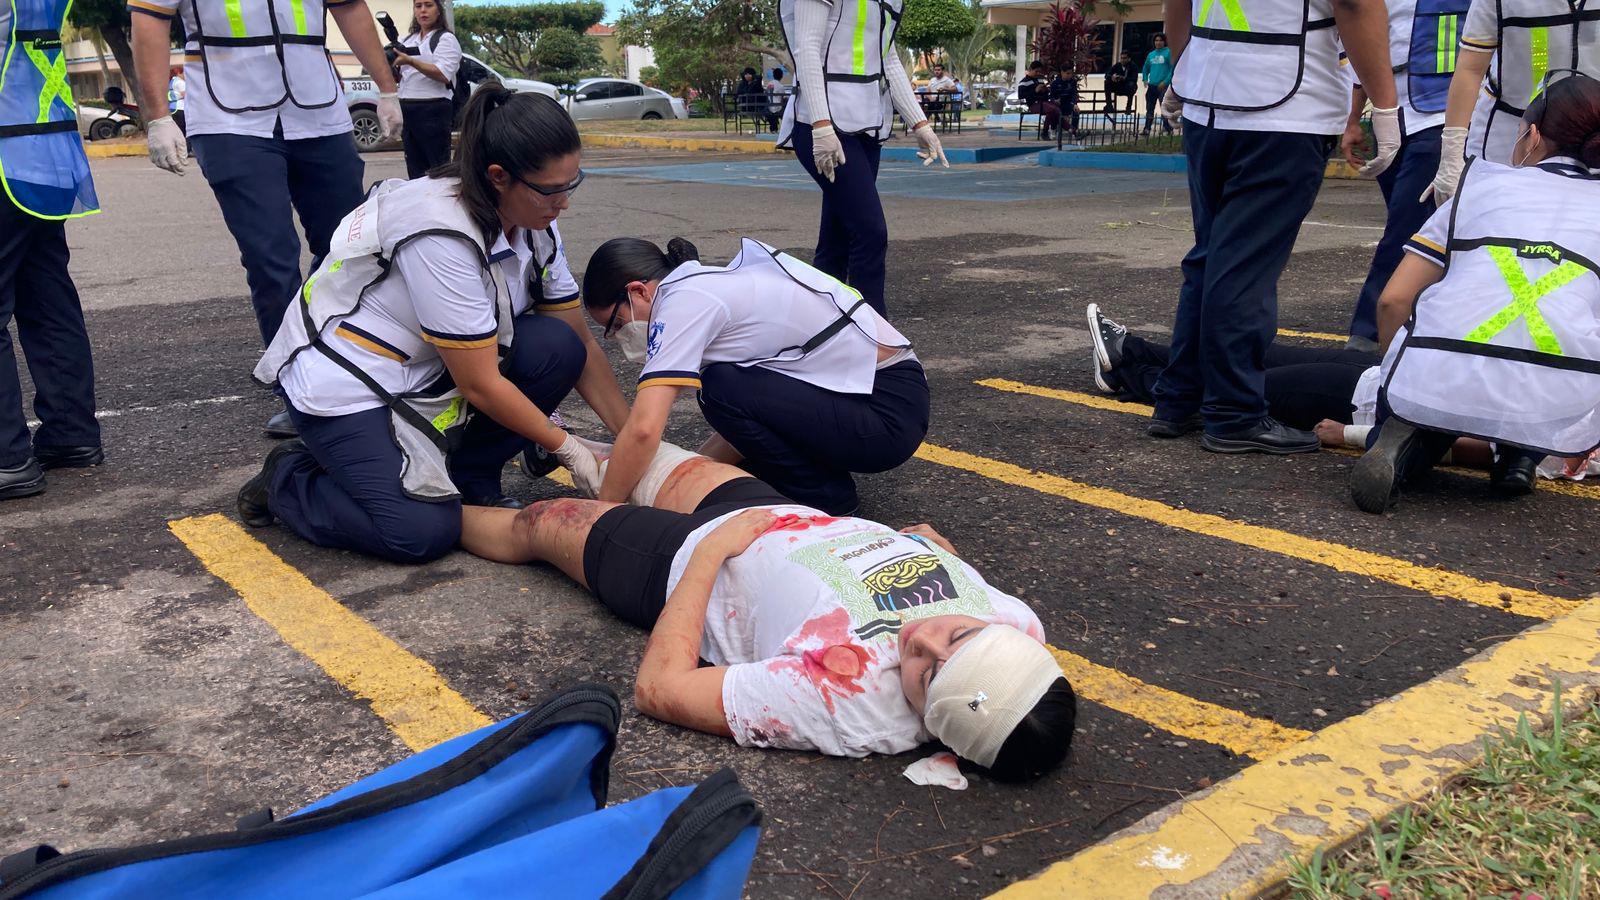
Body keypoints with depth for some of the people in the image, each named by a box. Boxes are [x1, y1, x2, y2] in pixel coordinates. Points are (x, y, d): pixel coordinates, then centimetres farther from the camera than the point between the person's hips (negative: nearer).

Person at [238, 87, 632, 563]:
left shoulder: (535, 227, -6)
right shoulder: (441, 233, -30)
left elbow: (579, 345, 0)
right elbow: (479, 384, -25)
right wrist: (566, 446, -15)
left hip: (425, 374, 8)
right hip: (344, 383, -7)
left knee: (556, 349, -16)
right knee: (425, 533, -23)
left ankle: (468, 478, 3)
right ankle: (288, 480, 4)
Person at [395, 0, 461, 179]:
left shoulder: (446, 38, -2)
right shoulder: (409, 39, 20)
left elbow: (443, 75, -17)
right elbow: (401, 77, 21)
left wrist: (410, 61, -24)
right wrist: (392, 66, -1)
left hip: (433, 110, -7)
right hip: (407, 109, 7)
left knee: (439, 167, -8)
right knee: (414, 167, 8)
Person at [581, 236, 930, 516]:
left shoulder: (682, 300, -14)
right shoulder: (710, 286, 13)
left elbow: (644, 429, -23)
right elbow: (744, 419, 15)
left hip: (888, 412, -10)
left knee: (722, 388, -17)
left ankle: (826, 498, -1)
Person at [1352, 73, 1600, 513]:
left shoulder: (1483, 184, 18)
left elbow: (1393, 301, 11)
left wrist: (1401, 374, 27)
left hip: (1439, 378, 0)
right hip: (1561, 407, 1)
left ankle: (1406, 444, -3)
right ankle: (1521, 452, 11)